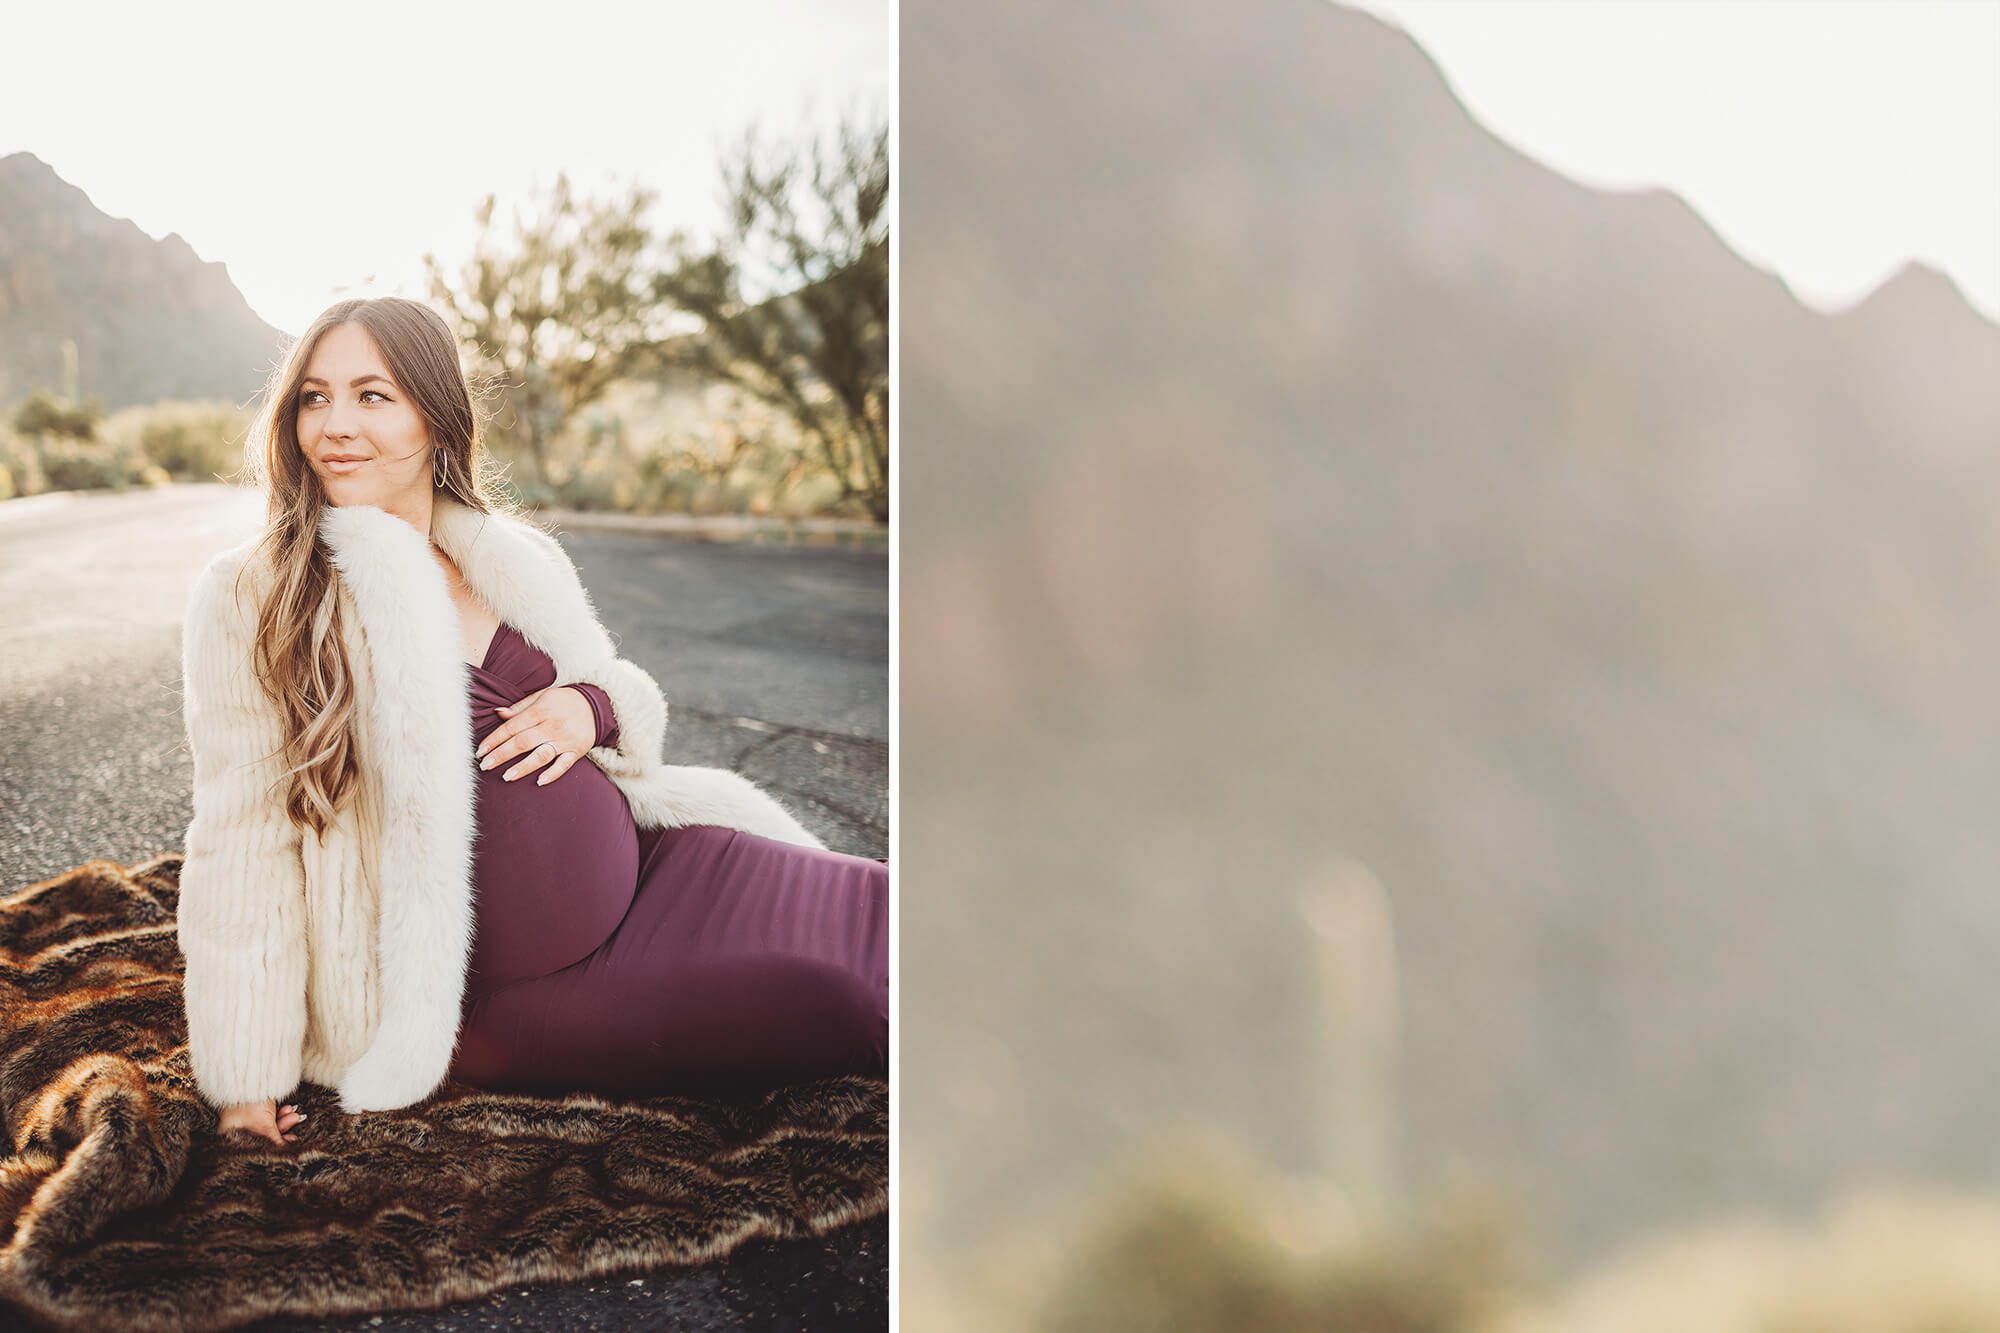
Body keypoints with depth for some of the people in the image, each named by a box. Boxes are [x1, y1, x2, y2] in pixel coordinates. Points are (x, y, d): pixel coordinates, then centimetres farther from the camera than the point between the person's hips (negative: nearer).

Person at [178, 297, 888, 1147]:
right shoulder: (251, 598, -8)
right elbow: (243, 841, -9)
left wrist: (591, 708, -5)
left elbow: (630, 700, 20)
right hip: (516, 996, -6)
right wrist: (245, 1074, -10)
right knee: (840, 982, -19)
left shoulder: (517, 561, 6)